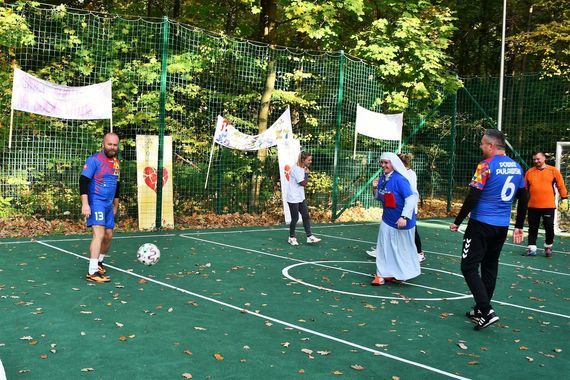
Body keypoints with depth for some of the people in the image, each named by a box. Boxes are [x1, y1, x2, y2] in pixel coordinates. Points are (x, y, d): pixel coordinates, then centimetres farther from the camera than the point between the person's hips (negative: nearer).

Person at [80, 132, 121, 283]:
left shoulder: (116, 162, 13)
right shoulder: (94, 160, -10)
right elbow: (83, 181, -15)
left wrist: (115, 205, 27)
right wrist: (85, 204, -22)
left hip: (108, 204, 8)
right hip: (96, 202, -8)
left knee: (108, 235, 14)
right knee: (99, 233, -19)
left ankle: (98, 262, 35)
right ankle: (92, 272, -20)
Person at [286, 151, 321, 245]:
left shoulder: (303, 169, 8)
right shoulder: (296, 169, -19)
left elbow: (304, 184, 11)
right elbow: (303, 183, -18)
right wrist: (307, 174, -11)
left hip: (301, 198, 8)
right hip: (293, 198, -8)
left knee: (306, 216, 4)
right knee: (295, 218, 1)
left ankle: (309, 237, 6)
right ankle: (291, 238, 17)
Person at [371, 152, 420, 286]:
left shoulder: (399, 179, -22)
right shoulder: (382, 178, 2)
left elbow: (411, 198, -26)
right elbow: (379, 198, 15)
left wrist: (404, 217, -32)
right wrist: (376, 189, -5)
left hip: (401, 221, -6)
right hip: (388, 219, 7)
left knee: (403, 248, 10)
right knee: (384, 247, 4)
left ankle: (403, 274, 28)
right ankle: (382, 274, 10)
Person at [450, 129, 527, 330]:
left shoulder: (486, 166, -13)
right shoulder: (516, 167, 9)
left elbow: (472, 197, -16)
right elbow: (523, 199, 14)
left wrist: (457, 222, -6)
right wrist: (519, 227, 21)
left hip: (481, 224, -7)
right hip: (502, 227, 7)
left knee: (469, 267, -3)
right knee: (490, 267, 16)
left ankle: (486, 312, -13)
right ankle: (481, 310, 23)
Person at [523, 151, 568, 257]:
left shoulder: (553, 170, 0)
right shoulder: (529, 172, 6)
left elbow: (560, 185, 3)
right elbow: (525, 188, 10)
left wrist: (564, 198, 0)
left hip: (548, 206, -2)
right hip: (533, 206, 2)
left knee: (549, 227, 3)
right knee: (533, 228, 5)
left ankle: (548, 247, 22)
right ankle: (531, 248, 11)